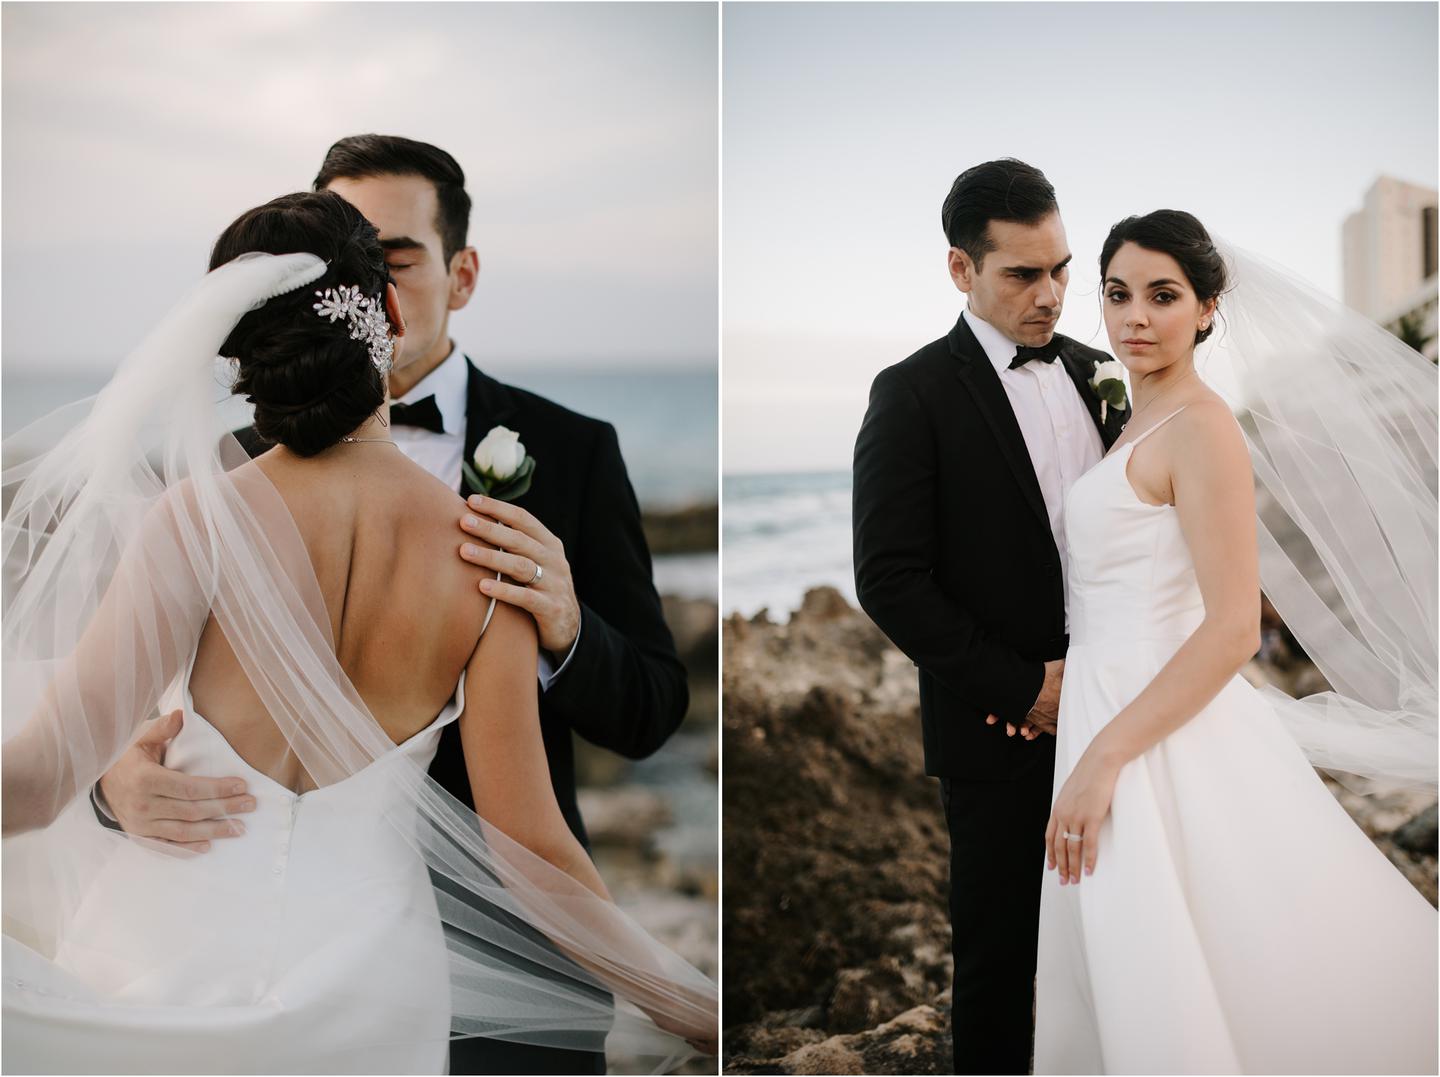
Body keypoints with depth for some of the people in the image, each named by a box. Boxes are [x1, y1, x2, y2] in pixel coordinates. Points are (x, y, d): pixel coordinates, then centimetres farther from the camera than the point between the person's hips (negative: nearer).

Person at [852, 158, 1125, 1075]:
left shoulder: (1090, 370, 8)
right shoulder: (915, 395, -9)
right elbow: (890, 580, -13)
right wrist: (1021, 688, -14)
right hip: (1002, 728, -4)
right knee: (1000, 949, 7)